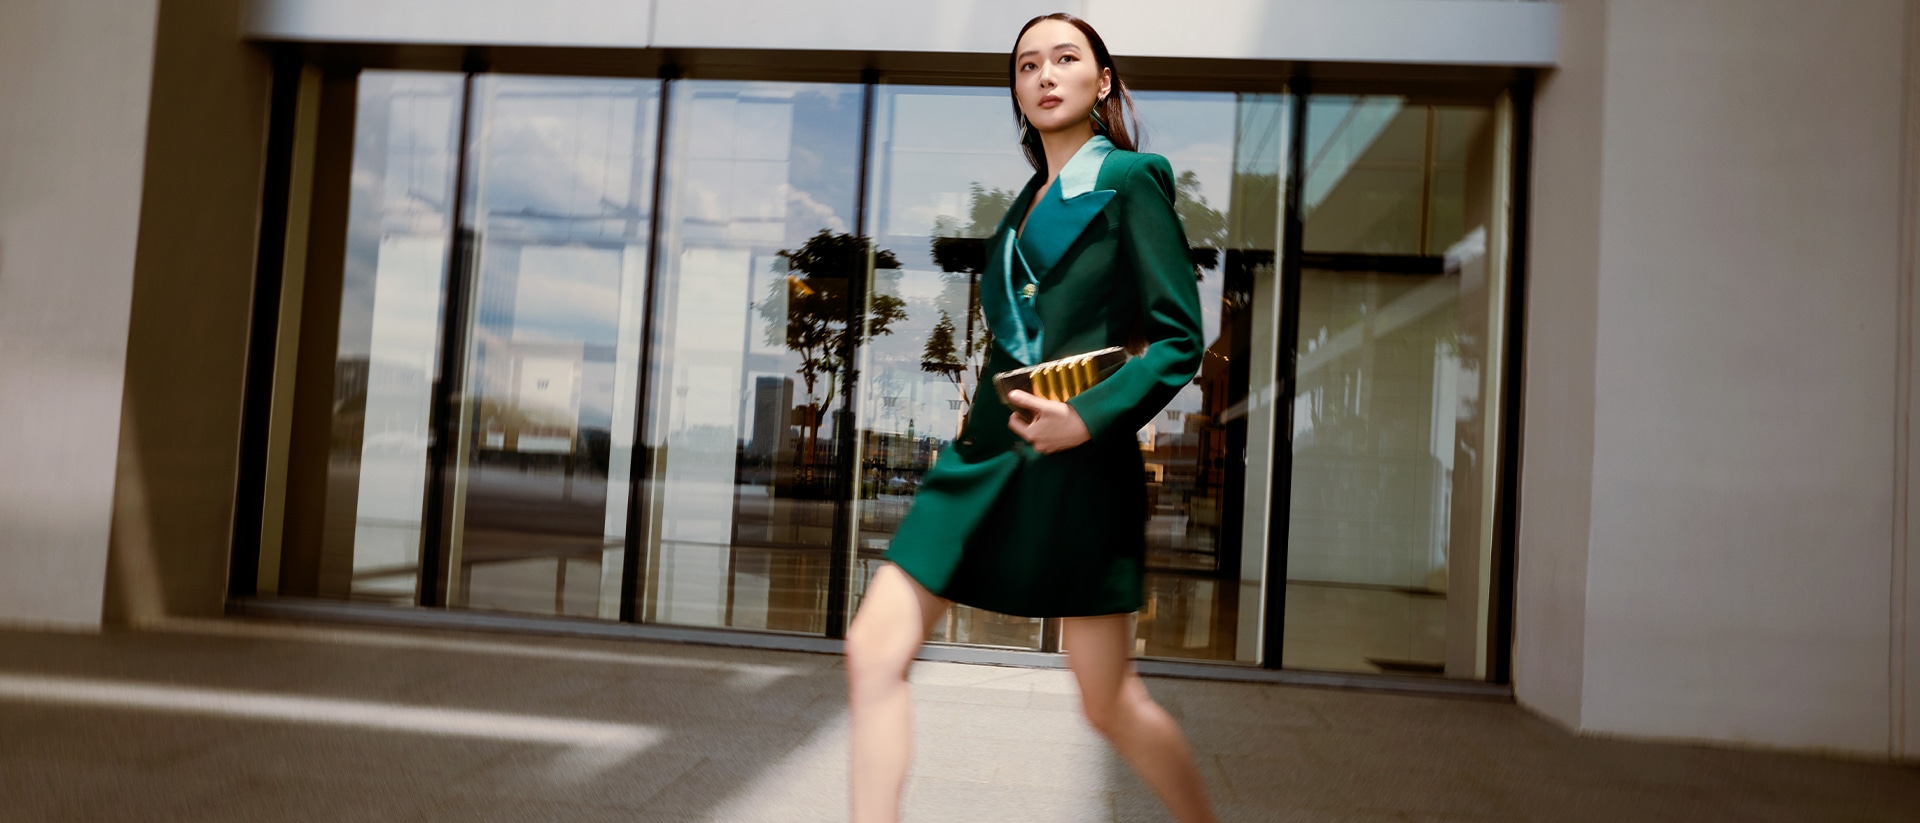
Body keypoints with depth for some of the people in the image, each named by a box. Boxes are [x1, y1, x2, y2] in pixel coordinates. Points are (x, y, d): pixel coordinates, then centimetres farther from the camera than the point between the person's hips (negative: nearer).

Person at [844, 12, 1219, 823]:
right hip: (986, 450, 7)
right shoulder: (1026, 202, 19)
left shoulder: (1130, 180, -1)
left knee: (1110, 701, 3)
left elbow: (1179, 339, -7)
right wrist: (981, 419, 17)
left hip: (1076, 462, -6)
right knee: (875, 650, -6)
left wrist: (1089, 418, -19)